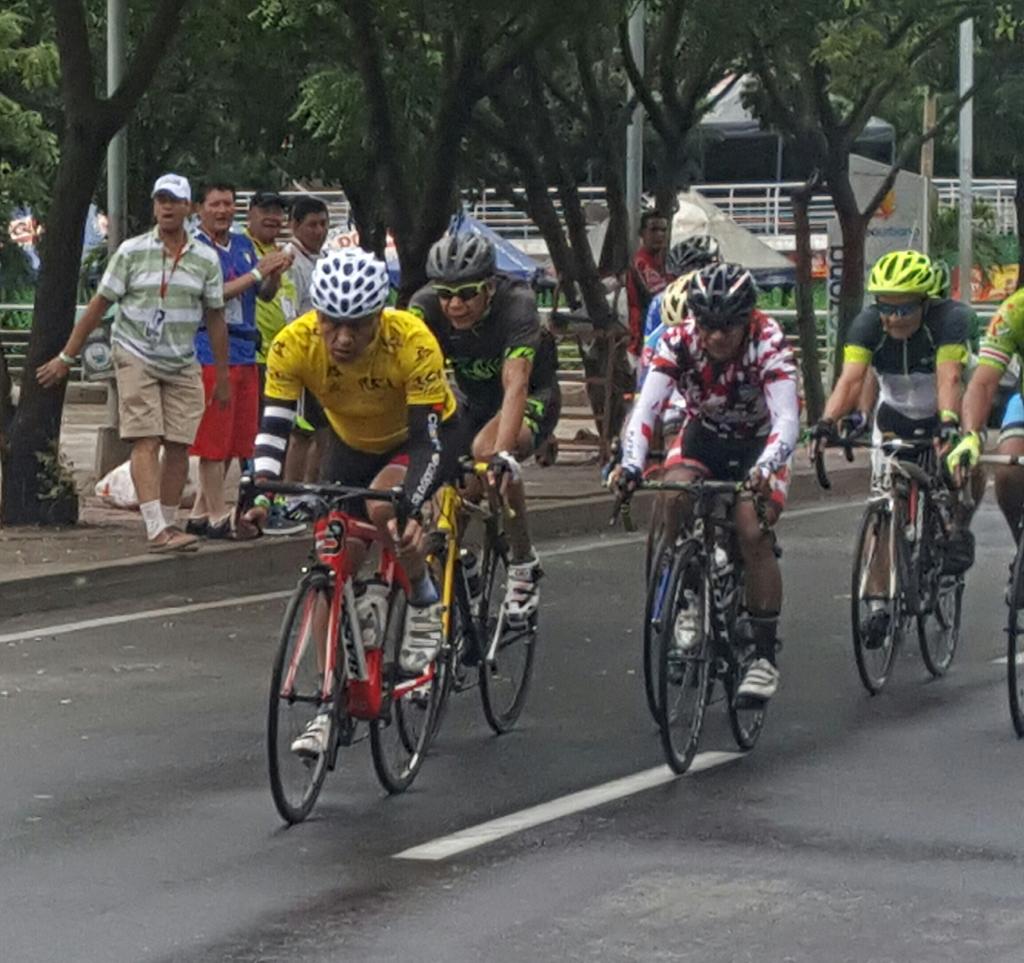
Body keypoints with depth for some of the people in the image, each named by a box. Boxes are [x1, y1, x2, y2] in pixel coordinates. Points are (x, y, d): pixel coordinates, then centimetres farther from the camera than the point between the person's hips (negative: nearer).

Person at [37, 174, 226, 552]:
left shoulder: (205, 259, 4)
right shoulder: (131, 252, -1)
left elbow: (215, 319, 11)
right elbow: (98, 306, 3)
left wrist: (221, 376, 12)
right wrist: (66, 358, 3)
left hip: (183, 365, 3)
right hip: (136, 358, -3)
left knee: (179, 446, 0)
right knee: (146, 442, -12)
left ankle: (169, 524, 12)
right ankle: (156, 529, -20)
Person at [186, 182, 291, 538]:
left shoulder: (243, 245, 16)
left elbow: (265, 294, 17)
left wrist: (275, 273, -4)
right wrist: (257, 272, -19)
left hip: (244, 352, 8)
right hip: (211, 351, -8)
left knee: (237, 441, 9)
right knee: (214, 441, -6)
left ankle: (200, 514, 17)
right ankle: (217, 518, -3)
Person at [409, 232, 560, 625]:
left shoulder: (516, 303, -33)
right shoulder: (427, 306, -23)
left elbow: (515, 385, -43)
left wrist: (502, 454, -58)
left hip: (533, 396, -4)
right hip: (475, 400, 4)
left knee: (487, 452, -34)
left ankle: (523, 566, -18)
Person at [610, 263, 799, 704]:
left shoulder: (768, 344, -30)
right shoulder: (678, 341, -24)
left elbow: (787, 419, -40)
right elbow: (646, 406, -33)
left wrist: (765, 469, -60)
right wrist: (630, 464, -51)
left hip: (759, 443, -2)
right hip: (705, 434, 2)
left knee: (753, 532, -22)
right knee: (674, 496, -30)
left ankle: (765, 655, -11)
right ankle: (687, 597, -8)